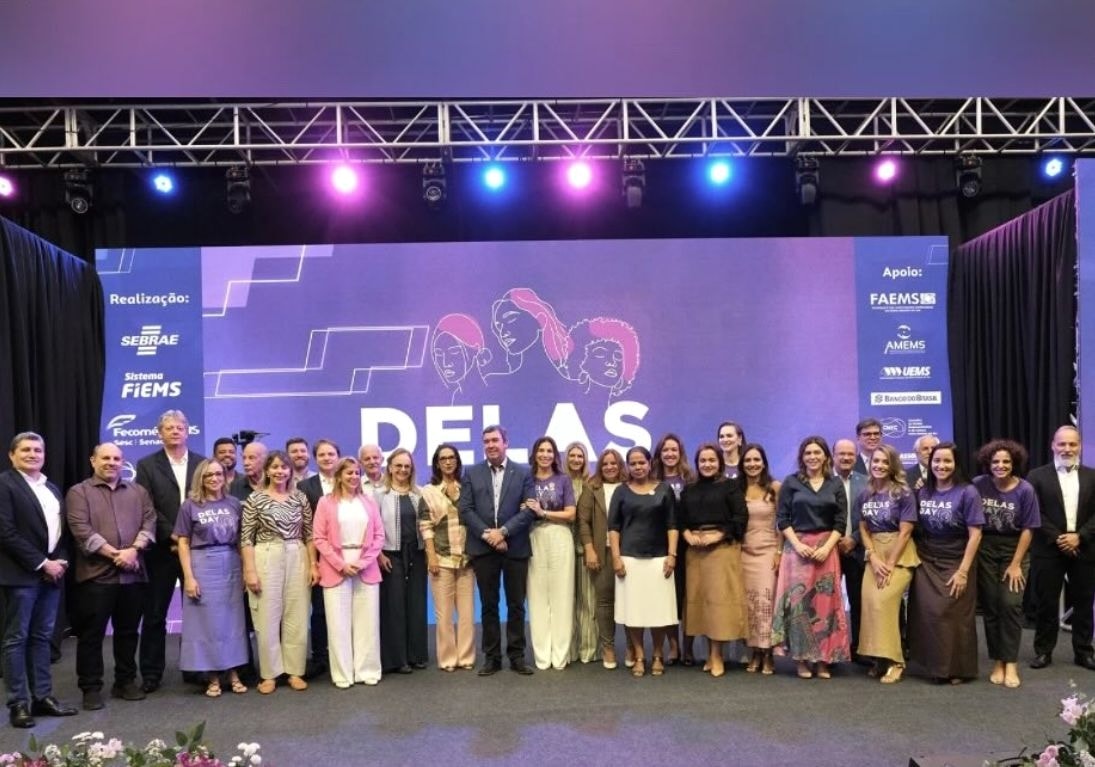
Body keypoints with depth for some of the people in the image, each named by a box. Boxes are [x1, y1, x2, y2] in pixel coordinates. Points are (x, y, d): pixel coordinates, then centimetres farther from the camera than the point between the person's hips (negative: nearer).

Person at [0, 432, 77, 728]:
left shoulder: (52, 489, 16)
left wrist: (60, 561, -1)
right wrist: (41, 563, -14)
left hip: (52, 572, 7)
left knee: (42, 637, 11)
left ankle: (42, 697, 17)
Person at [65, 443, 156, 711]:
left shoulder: (138, 492, 14)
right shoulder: (78, 492, 3)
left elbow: (149, 522, 3)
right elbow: (81, 530, -9)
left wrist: (133, 550, -14)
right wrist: (114, 554, -15)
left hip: (133, 574, 3)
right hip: (96, 574, -3)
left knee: (128, 631, 12)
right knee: (92, 633, 3)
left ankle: (126, 681, 23)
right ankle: (91, 688, 14)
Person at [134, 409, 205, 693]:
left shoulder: (203, 463, 7)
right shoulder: (147, 465, 3)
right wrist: (173, 536, -14)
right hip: (162, 550, -1)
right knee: (155, 614, 6)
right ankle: (151, 673, 16)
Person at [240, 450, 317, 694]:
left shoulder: (300, 497, 6)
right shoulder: (255, 498, -2)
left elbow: (309, 534, 9)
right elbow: (246, 538, -4)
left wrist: (313, 565, 2)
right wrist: (250, 571, -11)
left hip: (297, 559, 3)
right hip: (266, 559, -3)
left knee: (297, 618, 6)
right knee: (267, 619, 3)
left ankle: (295, 671, 18)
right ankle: (269, 674, 16)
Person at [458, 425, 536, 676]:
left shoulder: (523, 473, 4)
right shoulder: (472, 473, 7)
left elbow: (529, 510, -4)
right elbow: (465, 510, 0)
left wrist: (503, 531, -14)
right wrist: (487, 534, -13)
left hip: (515, 548, -1)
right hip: (483, 549, 1)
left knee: (516, 605, 6)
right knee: (488, 605, 7)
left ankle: (517, 655, 16)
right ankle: (492, 657, 16)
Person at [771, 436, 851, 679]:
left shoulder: (836, 484, 7)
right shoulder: (791, 482, 3)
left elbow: (841, 521, 3)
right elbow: (782, 518, 0)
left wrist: (827, 547, -9)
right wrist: (797, 544, -11)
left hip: (826, 547, 1)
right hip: (797, 546, -1)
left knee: (825, 602, 1)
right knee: (798, 600, -5)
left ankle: (824, 659, 9)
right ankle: (802, 658, 3)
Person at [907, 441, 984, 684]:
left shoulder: (967, 493, -9)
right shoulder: (922, 493, 2)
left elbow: (975, 534, -11)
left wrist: (963, 571, -14)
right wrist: (915, 559, -1)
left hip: (955, 563, -3)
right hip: (926, 562, 3)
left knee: (953, 615, 1)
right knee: (927, 614, 1)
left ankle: (957, 668, 18)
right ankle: (935, 666, 17)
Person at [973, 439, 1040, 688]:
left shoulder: (1025, 490, -10)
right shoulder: (978, 485, -9)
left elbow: (1027, 529, -7)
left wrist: (1015, 564, -8)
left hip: (1014, 550, -1)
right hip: (984, 550, 1)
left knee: (1010, 604, -9)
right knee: (990, 606, 3)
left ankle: (1011, 663, 1)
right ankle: (997, 662, 12)